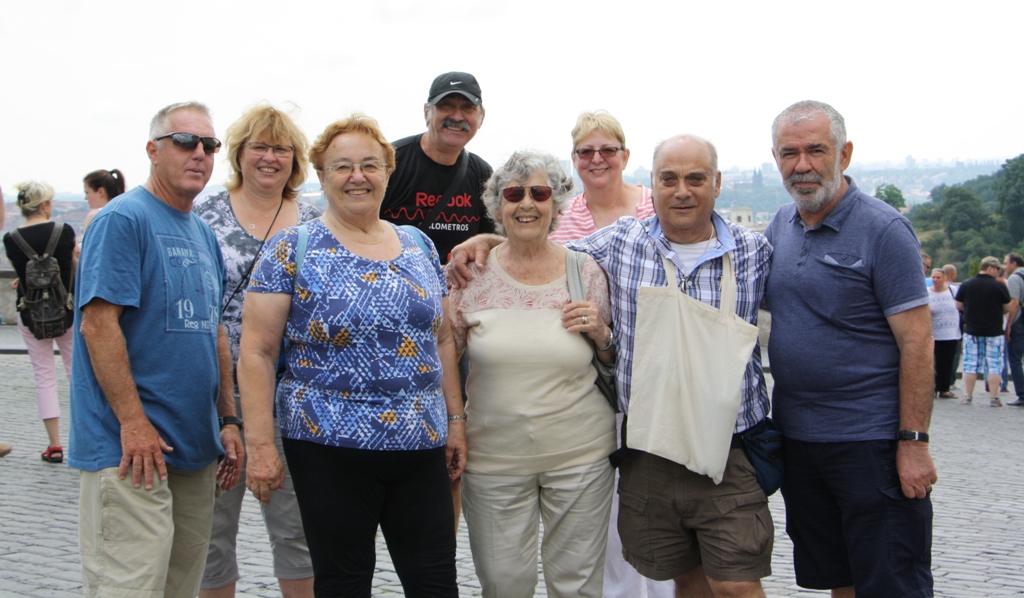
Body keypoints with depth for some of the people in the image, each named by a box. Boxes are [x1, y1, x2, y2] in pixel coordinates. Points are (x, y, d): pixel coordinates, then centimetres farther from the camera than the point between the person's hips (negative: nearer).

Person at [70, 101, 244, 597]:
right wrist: (133, 422, -20)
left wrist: (228, 419, 15)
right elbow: (97, 323, -17)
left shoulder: (204, 234, 15)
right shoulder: (123, 218, -10)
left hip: (196, 449, 9)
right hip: (133, 450, -8)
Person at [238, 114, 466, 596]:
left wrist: (456, 420, 11)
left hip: (421, 447, 4)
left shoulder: (419, 247, 10)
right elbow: (257, 352, -6)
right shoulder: (292, 250, -4)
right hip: (330, 448, -4)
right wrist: (260, 444, -12)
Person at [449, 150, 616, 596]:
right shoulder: (472, 273, -1)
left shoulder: (586, 272, 0)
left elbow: (614, 361, 8)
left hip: (580, 454, 0)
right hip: (494, 455, 0)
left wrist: (601, 332, -9)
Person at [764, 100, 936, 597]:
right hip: (796, 438, 6)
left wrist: (913, 442, -19)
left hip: (871, 442, -6)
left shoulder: (883, 229, -11)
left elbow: (917, 342, -14)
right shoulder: (780, 226, 8)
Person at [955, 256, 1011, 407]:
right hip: (994, 331, -2)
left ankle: (968, 396, 10)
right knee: (994, 364, 4)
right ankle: (994, 398, 3)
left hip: (972, 330, 2)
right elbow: (1007, 309, -1)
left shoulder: (966, 285, -2)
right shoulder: (999, 286, -9)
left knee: (970, 363, 9)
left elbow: (958, 305, 5)